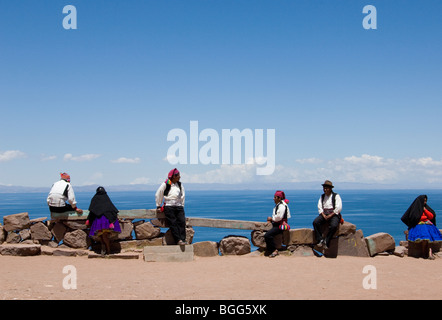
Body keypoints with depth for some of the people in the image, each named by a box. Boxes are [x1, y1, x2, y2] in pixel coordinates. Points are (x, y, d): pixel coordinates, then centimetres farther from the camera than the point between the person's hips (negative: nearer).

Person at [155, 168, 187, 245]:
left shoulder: (180, 184, 14)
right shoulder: (165, 184, -1)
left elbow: (182, 195, 24)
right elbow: (158, 195, 6)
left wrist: (182, 205, 18)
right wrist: (158, 206, 11)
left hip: (178, 207, 4)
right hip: (169, 206, -4)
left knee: (182, 222, -11)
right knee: (173, 223, -11)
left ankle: (183, 239, -13)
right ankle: (178, 240, -14)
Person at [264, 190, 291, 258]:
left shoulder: (282, 206, -14)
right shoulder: (277, 205, 19)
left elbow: (279, 217, -25)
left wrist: (272, 218, -9)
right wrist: (271, 219, 8)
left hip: (280, 226, -11)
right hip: (276, 224, 11)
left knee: (268, 235, -27)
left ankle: (274, 250, -18)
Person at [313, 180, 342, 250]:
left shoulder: (336, 196, 1)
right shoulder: (322, 196, 16)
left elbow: (338, 208, -8)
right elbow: (319, 207, 9)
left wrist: (330, 215, -13)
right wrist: (323, 215, -8)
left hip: (334, 215, -4)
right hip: (324, 214, 4)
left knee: (333, 226, -36)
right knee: (315, 222, -25)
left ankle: (326, 241, -23)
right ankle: (320, 240, -25)